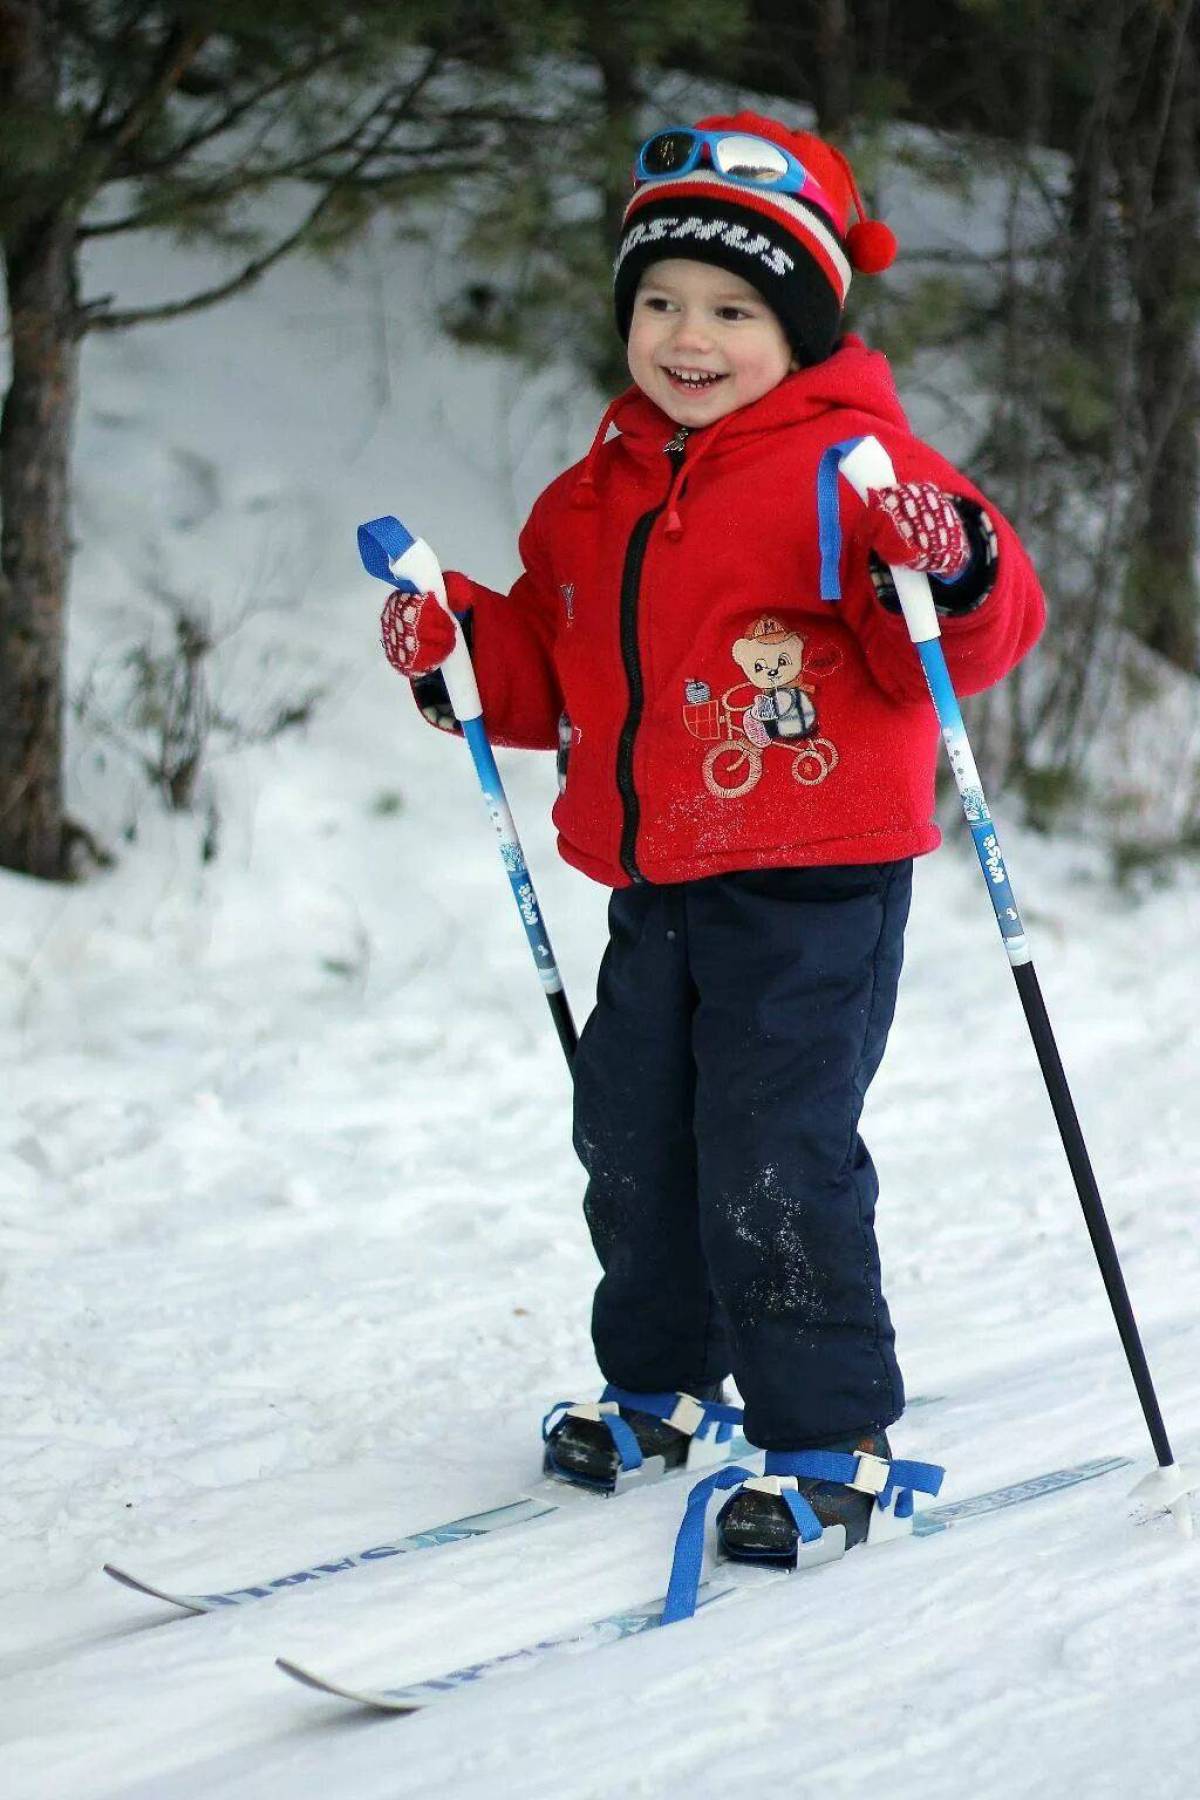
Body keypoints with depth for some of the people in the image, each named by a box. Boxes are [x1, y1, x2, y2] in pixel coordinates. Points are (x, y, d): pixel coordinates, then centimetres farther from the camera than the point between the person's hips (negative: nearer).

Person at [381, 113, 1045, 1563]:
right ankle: (662, 1384, 35)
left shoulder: (849, 467, -11)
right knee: (632, 1144, 16)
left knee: (776, 1162, -11)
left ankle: (828, 1436, 1)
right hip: (654, 889, 7)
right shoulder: (598, 494, 11)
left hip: (814, 883, -7)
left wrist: (953, 574, -37)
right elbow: (554, 669, 21)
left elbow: (964, 647, -17)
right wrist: (459, 646, 4)